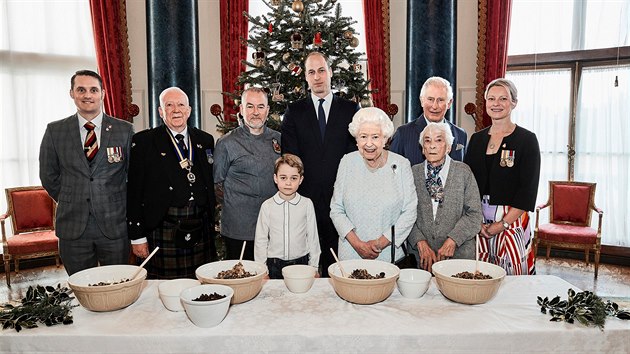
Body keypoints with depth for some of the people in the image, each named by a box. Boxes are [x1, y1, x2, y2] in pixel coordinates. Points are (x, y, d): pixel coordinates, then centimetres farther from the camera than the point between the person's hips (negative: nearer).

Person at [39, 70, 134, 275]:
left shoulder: (124, 130, 0)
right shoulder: (55, 131, 4)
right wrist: (70, 204, 8)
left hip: (115, 225, -1)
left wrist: (118, 206, 5)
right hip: (73, 227, 1)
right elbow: (48, 176, 11)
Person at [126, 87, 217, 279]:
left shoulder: (205, 140, 11)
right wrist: (137, 236, -4)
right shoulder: (143, 141, 1)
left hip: (201, 232, 3)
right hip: (163, 232, -3)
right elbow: (134, 192, -1)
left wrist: (211, 223, 12)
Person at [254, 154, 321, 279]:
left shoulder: (307, 204, -3)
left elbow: (312, 237, 3)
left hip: (300, 263, 0)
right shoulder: (267, 206, -3)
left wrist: (314, 267, 4)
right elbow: (261, 239, 2)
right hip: (274, 265, 0)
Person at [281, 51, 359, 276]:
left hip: (340, 197, 0)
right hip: (305, 197, 0)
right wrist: (296, 195, -4)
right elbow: (289, 156, 4)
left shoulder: (350, 109, 8)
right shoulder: (294, 112, 8)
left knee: (337, 263, 5)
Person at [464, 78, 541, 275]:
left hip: (512, 220, -3)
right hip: (478, 221, 3)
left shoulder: (527, 139, -2)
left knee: (511, 274, 0)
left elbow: (528, 189, -7)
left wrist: (503, 223, -13)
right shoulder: (477, 139, 10)